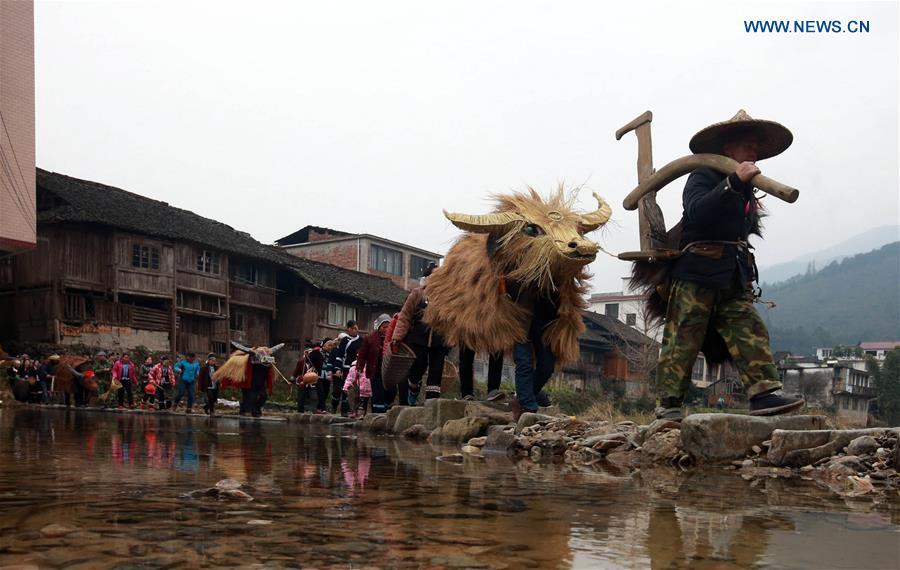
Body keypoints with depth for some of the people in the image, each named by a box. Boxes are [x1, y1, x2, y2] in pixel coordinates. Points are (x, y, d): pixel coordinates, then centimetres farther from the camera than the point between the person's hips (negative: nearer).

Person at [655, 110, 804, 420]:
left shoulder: (746, 190, 21)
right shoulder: (702, 177, -5)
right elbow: (697, 211, -26)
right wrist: (734, 182, -32)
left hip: (734, 279, 8)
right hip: (696, 275, -7)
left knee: (751, 334, -6)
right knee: (683, 339, -4)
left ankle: (763, 395, -11)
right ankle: (669, 404, 2)